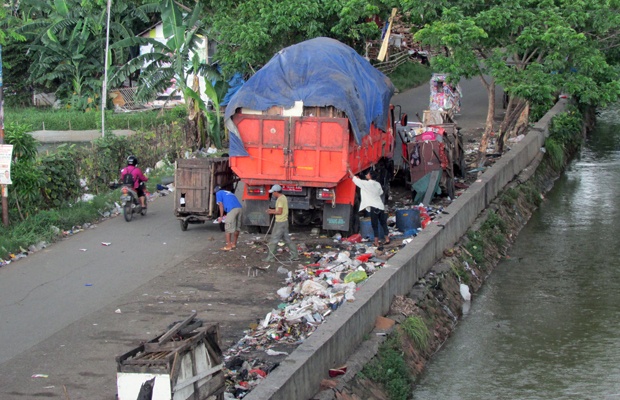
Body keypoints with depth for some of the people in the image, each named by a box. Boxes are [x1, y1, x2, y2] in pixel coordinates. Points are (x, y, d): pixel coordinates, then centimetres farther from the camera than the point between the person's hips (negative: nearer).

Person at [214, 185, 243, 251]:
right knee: (237, 228, 16)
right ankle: (234, 244, 26)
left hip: (232, 210, -7)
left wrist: (221, 217, 13)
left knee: (228, 228, -2)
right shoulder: (229, 193, 37)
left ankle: (228, 246, -2)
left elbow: (221, 205, 8)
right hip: (239, 208, 7)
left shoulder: (218, 193, 18)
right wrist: (226, 216, 43)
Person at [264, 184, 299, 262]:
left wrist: (272, 212, -7)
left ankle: (271, 257, 2)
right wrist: (273, 210, 14)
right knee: (287, 239, 13)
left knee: (274, 239, -3)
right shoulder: (284, 197, 13)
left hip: (280, 222, -10)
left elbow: (279, 212, -22)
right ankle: (295, 256, 13)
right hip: (285, 221, 10)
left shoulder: (280, 199, -18)